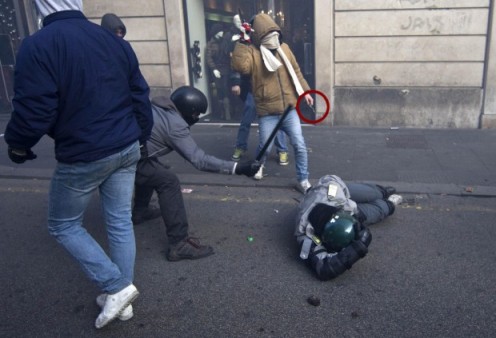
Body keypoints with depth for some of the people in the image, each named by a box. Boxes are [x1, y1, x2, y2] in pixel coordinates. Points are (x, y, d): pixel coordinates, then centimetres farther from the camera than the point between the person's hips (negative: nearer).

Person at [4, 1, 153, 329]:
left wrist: (17, 145, 3)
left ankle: (116, 287, 8)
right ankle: (121, 291, 27)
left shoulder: (37, 46, -15)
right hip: (126, 150, 6)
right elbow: (140, 98, 9)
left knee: (63, 225, 15)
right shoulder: (115, 41, 5)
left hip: (81, 157, -6)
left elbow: (33, 111, -17)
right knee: (120, 222, 15)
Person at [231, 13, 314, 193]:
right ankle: (259, 165, 44)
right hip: (267, 113, -3)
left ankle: (303, 180, 15)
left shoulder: (284, 48, 6)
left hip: (289, 109, 3)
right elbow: (240, 66, -30)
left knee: (299, 145, 0)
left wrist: (305, 91, 13)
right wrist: (241, 43, -28)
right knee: (265, 147, 9)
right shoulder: (252, 52, -9)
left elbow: (295, 71, 15)